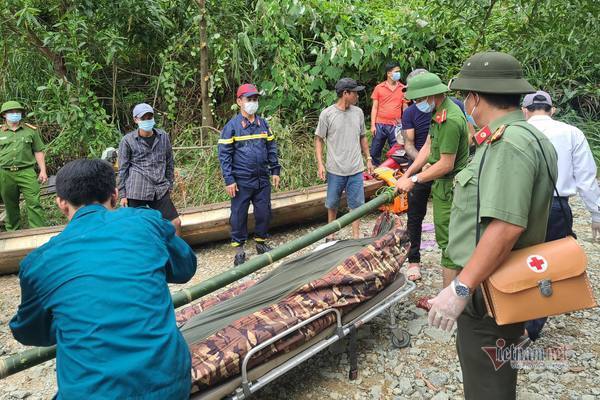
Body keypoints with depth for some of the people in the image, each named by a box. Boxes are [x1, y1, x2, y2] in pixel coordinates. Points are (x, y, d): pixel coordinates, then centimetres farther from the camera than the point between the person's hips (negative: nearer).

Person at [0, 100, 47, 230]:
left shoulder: (31, 130, 7)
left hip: (26, 172, -1)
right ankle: (12, 232, 24)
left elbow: (38, 152, 8)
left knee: (34, 203, -8)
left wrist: (43, 171, 1)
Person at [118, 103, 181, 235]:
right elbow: (123, 169, 0)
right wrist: (122, 194, -1)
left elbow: (169, 163, 14)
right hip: (136, 191, -3)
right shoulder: (127, 140, -2)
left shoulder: (164, 137, 6)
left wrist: (169, 185, 13)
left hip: (160, 190, 3)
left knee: (176, 222, 1)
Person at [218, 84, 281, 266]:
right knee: (239, 214, 4)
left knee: (264, 212, 11)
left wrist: (275, 171, 9)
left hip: (263, 179, 4)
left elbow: (271, 148, 14)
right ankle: (239, 249, 18)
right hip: (242, 181, -4)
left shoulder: (263, 123, 7)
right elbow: (224, 154, -7)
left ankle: (261, 242, 29)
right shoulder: (232, 126, -6)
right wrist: (229, 180, -12)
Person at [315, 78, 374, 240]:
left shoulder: (358, 112, 4)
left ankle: (356, 237, 18)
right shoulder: (327, 114, -8)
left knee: (356, 204, 7)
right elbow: (319, 139, -3)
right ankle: (331, 234, 32)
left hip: (356, 169, 3)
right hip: (335, 170, -3)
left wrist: (368, 159, 13)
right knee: (332, 204, 13)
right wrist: (320, 164, -11)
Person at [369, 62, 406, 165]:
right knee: (374, 152, 7)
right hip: (380, 125, 0)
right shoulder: (379, 88, 3)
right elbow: (374, 107, 4)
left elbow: (405, 108, 9)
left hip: (395, 126, 0)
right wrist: (372, 125, -2)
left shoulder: (403, 89, 5)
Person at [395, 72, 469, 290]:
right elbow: (428, 147, 11)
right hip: (443, 184, 10)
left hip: (449, 188, -10)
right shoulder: (439, 112, 8)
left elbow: (446, 165, -23)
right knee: (448, 239, 17)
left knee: (448, 242, -3)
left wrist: (414, 180, -15)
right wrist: (407, 174, 6)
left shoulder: (450, 119, -23)